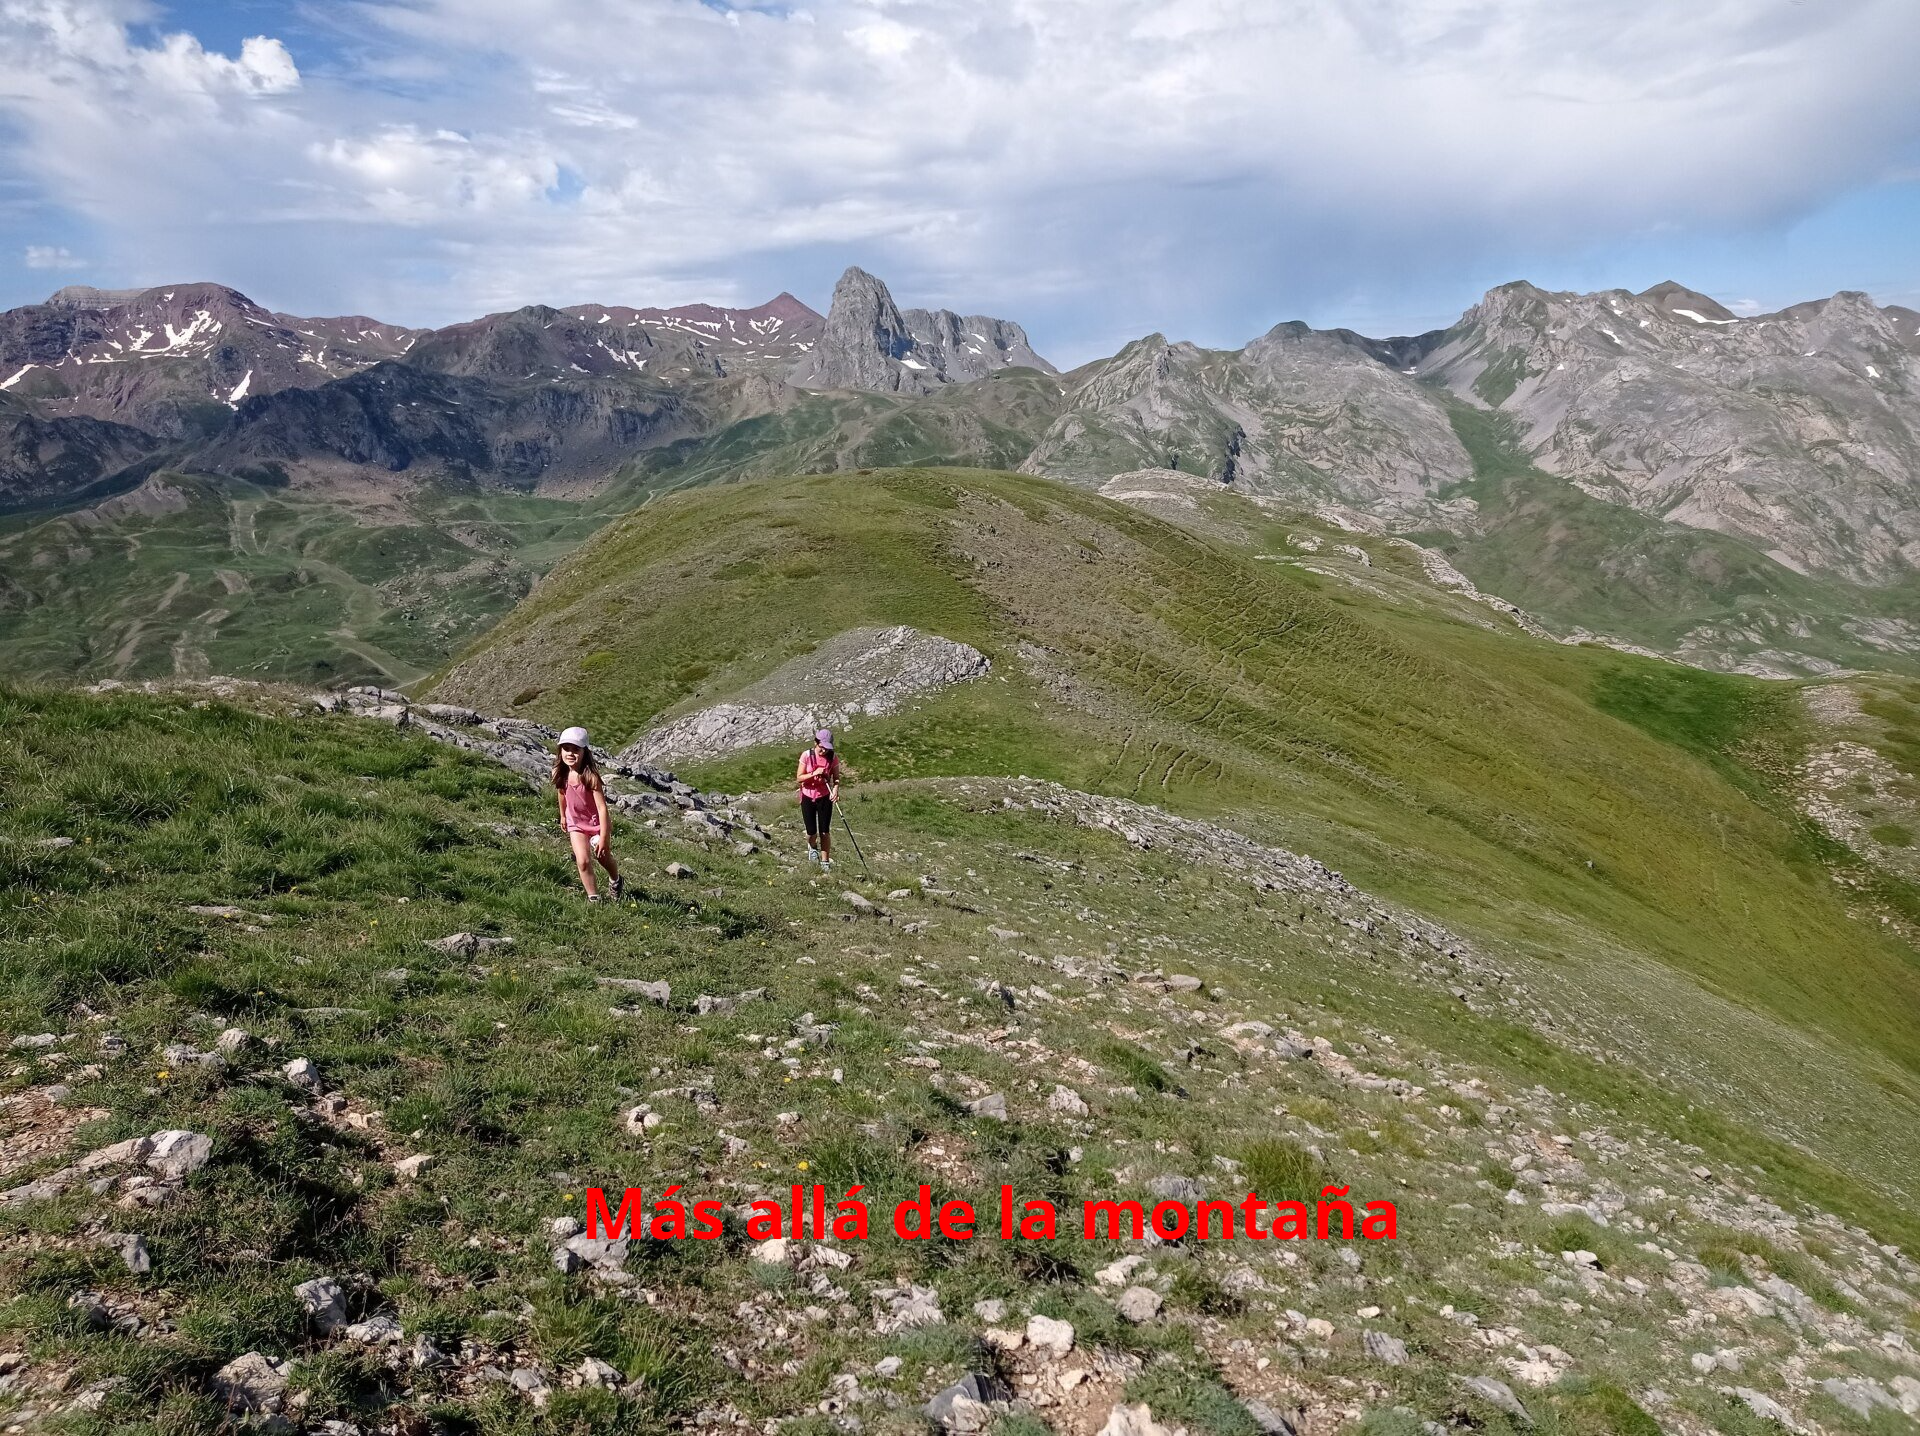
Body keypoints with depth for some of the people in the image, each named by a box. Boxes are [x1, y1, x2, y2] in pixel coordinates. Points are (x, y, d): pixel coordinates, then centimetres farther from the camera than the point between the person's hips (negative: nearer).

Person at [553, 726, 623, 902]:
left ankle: (617, 882, 44)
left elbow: (602, 807, -30)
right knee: (583, 861, -12)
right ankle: (593, 897, 2)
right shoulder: (560, 773, -17)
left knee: (604, 857, 14)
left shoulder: (590, 776, -31)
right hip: (576, 823, 3)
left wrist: (604, 837, -30)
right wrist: (563, 816, 19)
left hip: (597, 822, -3)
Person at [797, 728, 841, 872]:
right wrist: (814, 774, -26)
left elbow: (836, 778, -3)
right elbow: (799, 778, -10)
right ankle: (812, 847, 36)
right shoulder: (807, 755, -12)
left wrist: (836, 790, -24)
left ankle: (825, 862, 12)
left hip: (824, 797, 1)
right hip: (808, 797, -1)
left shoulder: (832, 758, -8)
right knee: (812, 833, 1)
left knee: (825, 832, -1)